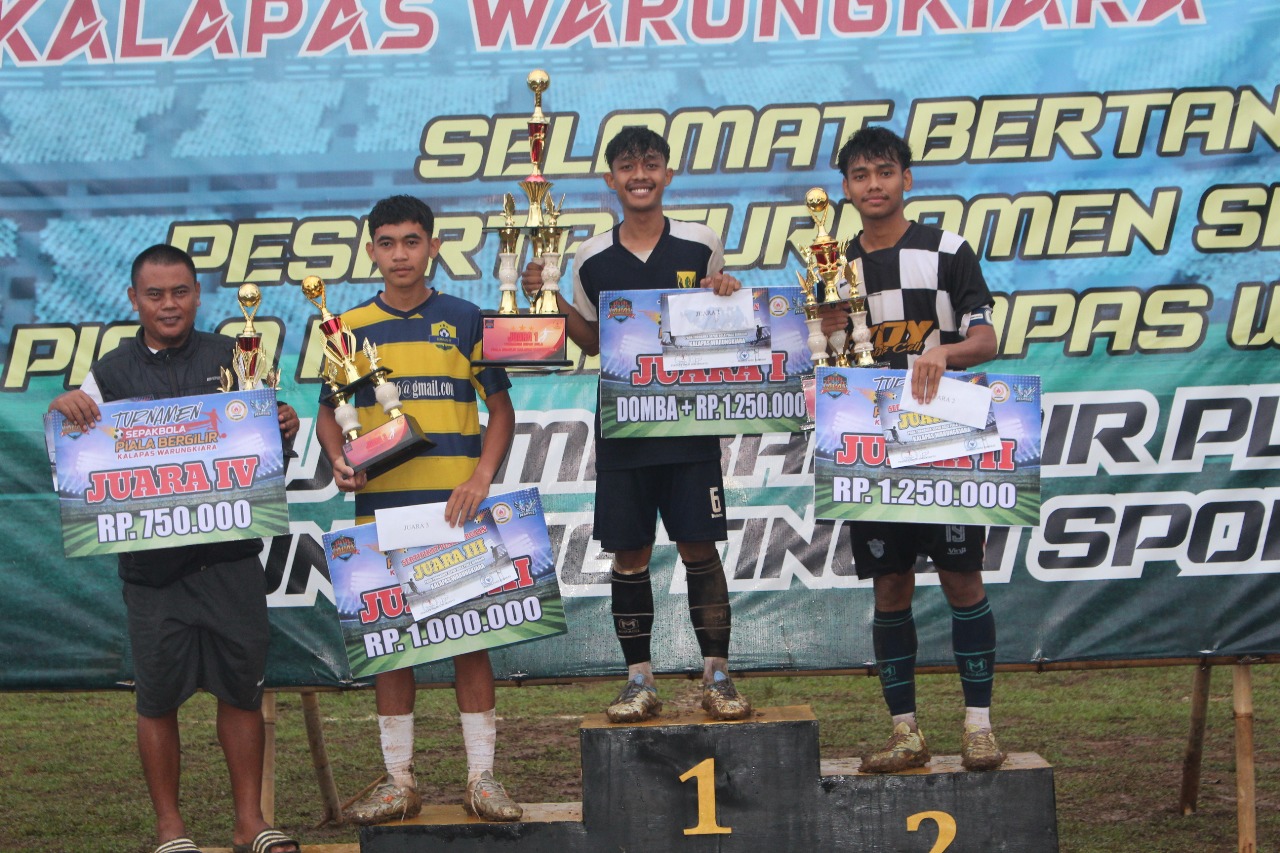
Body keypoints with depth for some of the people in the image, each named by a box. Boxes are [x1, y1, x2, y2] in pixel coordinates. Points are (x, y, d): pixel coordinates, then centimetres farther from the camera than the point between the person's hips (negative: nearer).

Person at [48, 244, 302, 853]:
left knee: (241, 687, 5)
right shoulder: (112, 373, 4)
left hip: (230, 555, 1)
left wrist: (285, 429, -10)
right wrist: (63, 408, -16)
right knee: (157, 698, 3)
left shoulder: (234, 360, 7)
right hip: (151, 562, -1)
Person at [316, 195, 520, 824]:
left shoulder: (464, 320, 4)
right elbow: (329, 415, 12)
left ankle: (481, 777, 6)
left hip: (455, 506, -1)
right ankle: (398, 781, 12)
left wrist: (480, 478, -9)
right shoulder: (351, 328, 7)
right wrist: (339, 461, -9)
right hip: (379, 506, 1)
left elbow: (501, 408, 5)